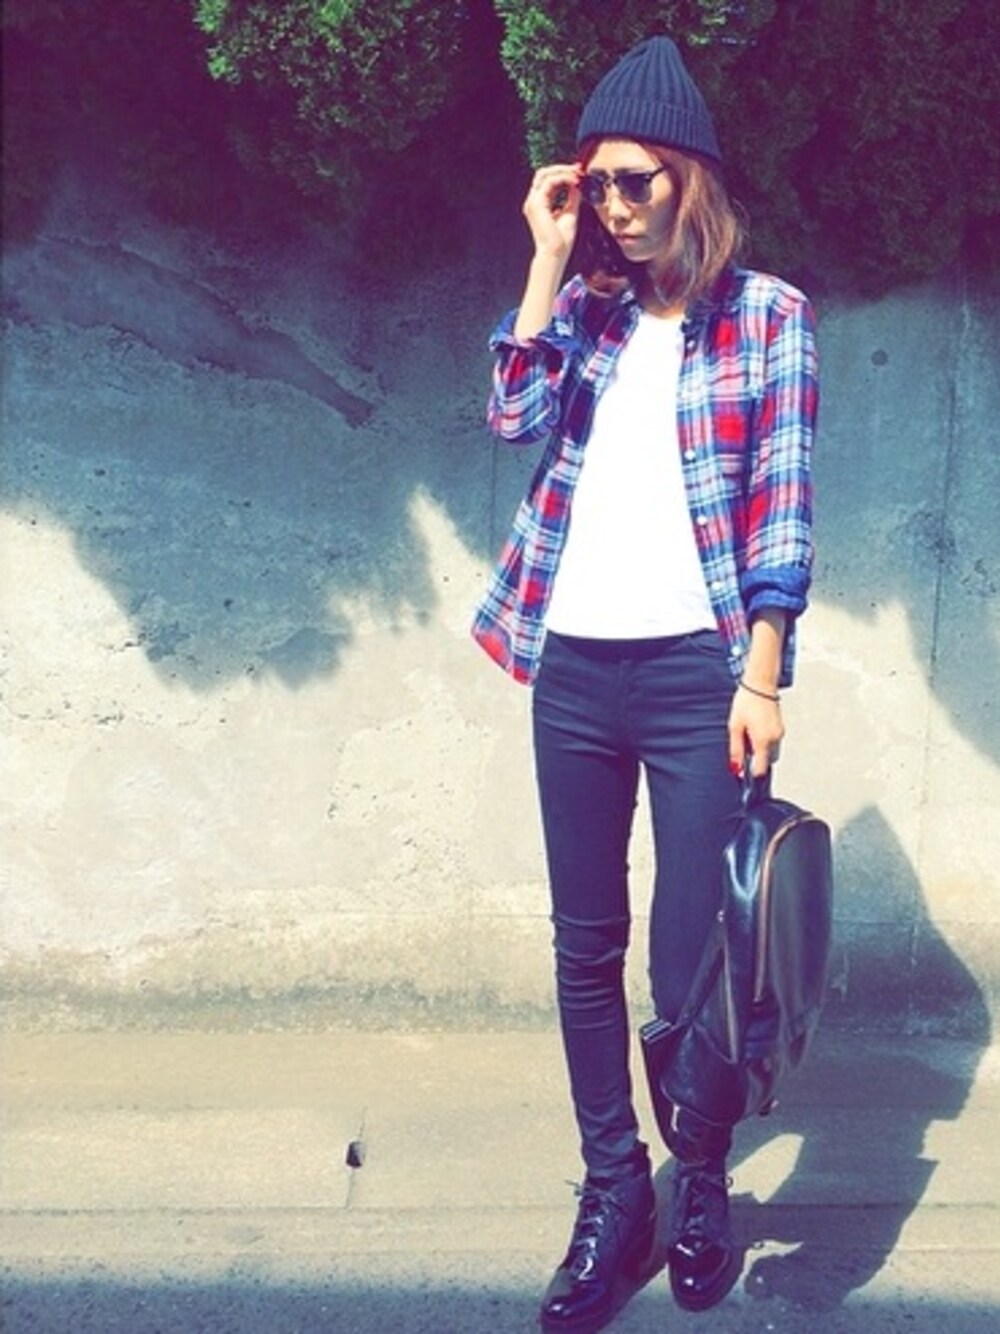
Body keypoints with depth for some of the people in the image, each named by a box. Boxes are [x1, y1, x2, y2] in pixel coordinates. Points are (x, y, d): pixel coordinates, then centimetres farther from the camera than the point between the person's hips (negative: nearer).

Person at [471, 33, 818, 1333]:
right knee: (586, 947, 9)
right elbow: (518, 415, -4)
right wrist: (548, 254, -4)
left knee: (688, 957, 1)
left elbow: (782, 506, -4)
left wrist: (761, 678, -11)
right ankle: (613, 1196, 23)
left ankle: (702, 1193, 24)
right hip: (573, 666, 4)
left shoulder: (768, 315, 1)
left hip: (694, 667, -4)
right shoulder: (584, 306, 13)